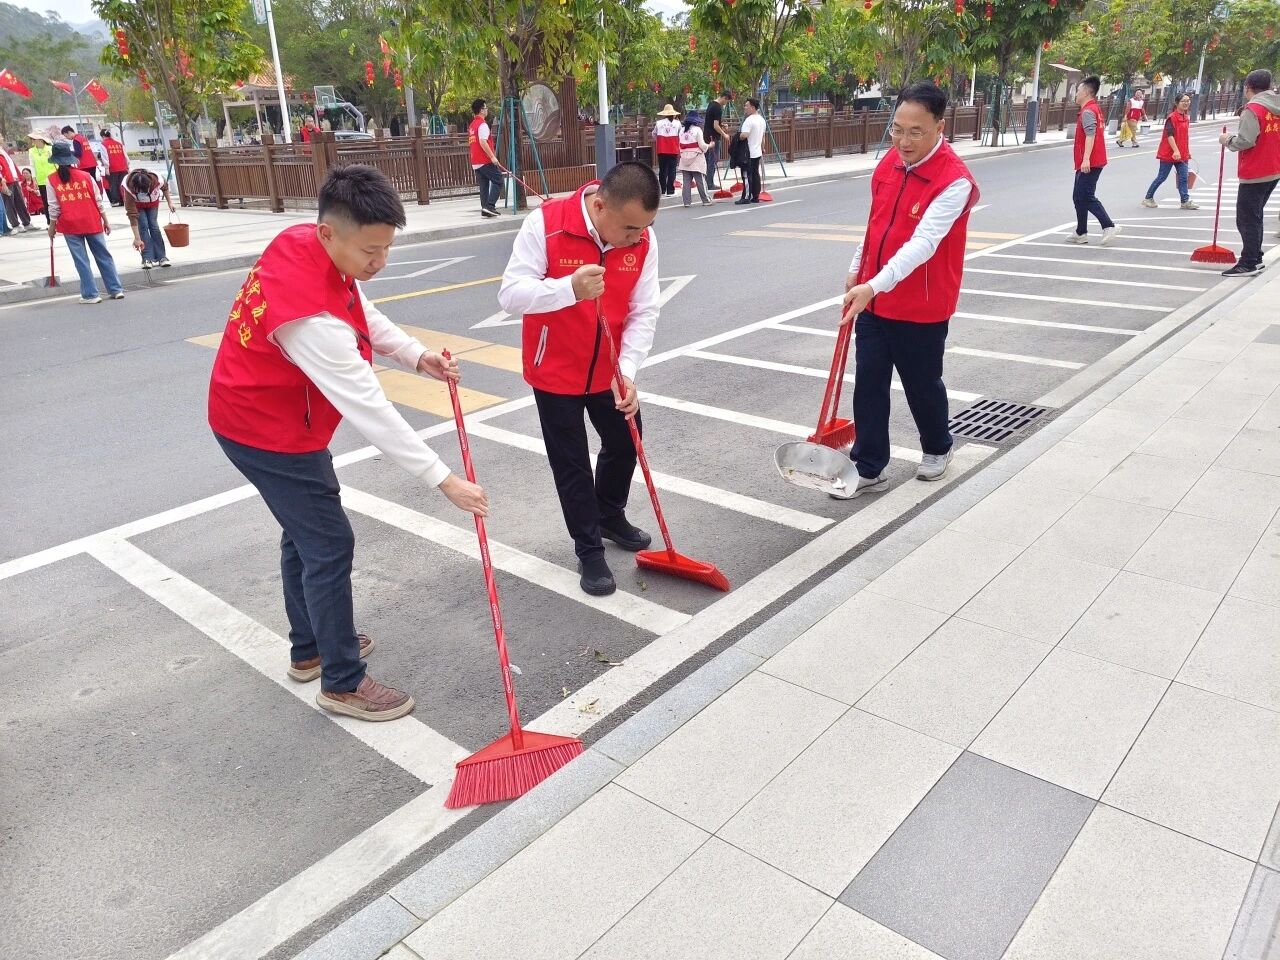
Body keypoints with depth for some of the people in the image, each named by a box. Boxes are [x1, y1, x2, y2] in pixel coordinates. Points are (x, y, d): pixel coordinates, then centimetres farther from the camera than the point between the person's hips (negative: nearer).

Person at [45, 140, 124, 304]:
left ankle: (90, 294, 2)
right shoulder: (85, 176, 0)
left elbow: (53, 207, -2)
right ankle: (116, 289, 8)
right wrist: (105, 220, 10)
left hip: (70, 225, -1)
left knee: (81, 260, 2)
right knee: (103, 256, 8)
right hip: (92, 222, 2)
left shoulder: (52, 180, -3)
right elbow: (99, 200, 2)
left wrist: (52, 226, 10)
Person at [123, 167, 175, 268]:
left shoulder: (157, 180, -38)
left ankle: (161, 257, -2)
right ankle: (147, 259, -13)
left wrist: (169, 202, -6)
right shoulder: (129, 189, -40)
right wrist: (137, 239, -39)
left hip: (153, 202, 2)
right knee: (143, 226, -14)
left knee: (154, 226, -7)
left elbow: (165, 187, -9)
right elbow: (132, 215, -38)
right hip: (137, 205, -2)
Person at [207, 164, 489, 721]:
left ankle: (309, 648, 39)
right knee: (329, 545, -3)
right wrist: (443, 479, -31)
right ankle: (342, 683, 12)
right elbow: (370, 411, -35)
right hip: (269, 434, -10)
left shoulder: (305, 243, -9)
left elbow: (363, 315, 7)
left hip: (261, 413, 10)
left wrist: (416, 356, -9)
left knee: (305, 529, 21)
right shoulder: (311, 314, -37)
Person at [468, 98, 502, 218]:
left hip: (475, 162, 9)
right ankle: (490, 205, -15)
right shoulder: (482, 124, -11)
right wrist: (492, 156, -22)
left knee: (484, 185, 9)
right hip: (486, 161, -9)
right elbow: (483, 142, -22)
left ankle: (485, 209, 4)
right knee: (498, 181, -5)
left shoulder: (472, 125, 18)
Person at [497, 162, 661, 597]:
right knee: (571, 464, 6)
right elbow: (511, 294, -26)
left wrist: (627, 372, -23)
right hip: (555, 371, -4)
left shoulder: (643, 239, -12)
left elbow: (644, 313, -10)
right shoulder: (545, 223, -24)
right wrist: (570, 288, -43)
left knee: (625, 443, 19)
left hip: (609, 370, 4)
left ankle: (610, 516, 47)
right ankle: (589, 550, 23)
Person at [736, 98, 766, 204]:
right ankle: (755, 197, 14)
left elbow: (744, 135, -29)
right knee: (755, 174, 11)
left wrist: (737, 136, -9)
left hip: (748, 153, -9)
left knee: (747, 175, -6)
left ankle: (746, 197, -6)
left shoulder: (749, 120, -18)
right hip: (757, 152, 9)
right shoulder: (761, 119, 11)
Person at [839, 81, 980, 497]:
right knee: (868, 385, 6)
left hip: (921, 307, -6)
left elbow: (923, 242, -32)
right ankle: (869, 468, 16)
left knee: (922, 385, 12)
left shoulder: (954, 180, -20)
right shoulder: (889, 162, 3)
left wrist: (875, 285, -42)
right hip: (872, 300, 6)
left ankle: (937, 449, 38)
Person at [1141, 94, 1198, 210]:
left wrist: (1187, 152, 20)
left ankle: (1185, 201, 2)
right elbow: (1169, 135, -21)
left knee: (1183, 178, 1)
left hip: (1182, 154, 7)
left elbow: (1185, 137, 20)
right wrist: (1175, 151, -29)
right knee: (1162, 177, 1)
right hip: (1169, 153, -7)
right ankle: (1148, 198, 15)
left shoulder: (1185, 119, 12)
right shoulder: (1172, 118, -12)